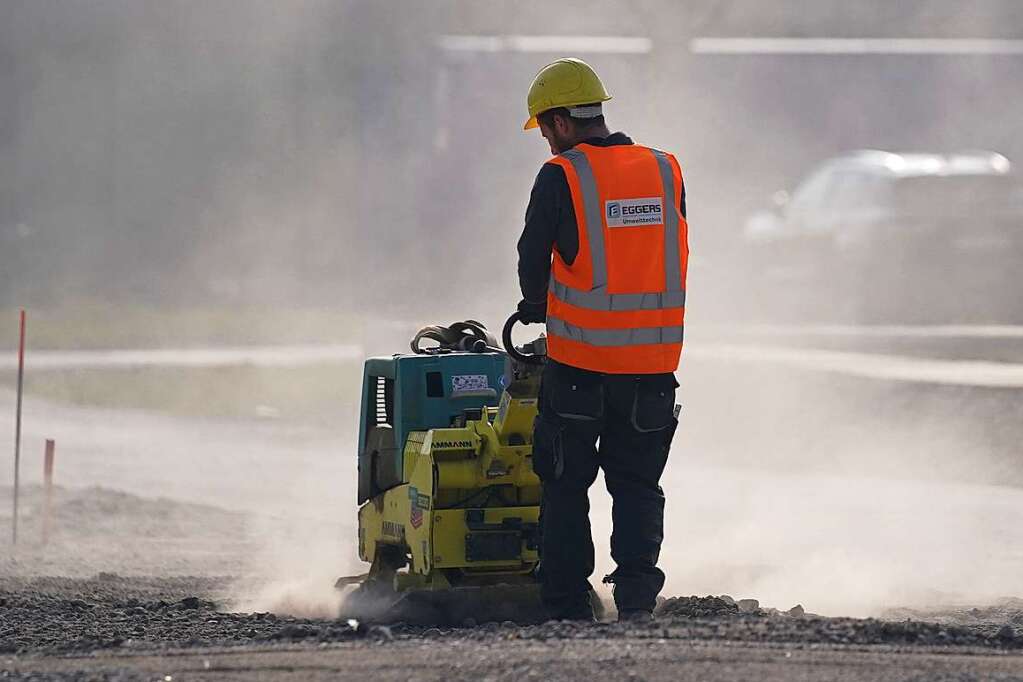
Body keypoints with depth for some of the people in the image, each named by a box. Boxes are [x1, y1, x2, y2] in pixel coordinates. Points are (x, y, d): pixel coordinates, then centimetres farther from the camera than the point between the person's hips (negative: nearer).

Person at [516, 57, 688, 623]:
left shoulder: (561, 177, -8)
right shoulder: (665, 172, 6)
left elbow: (533, 262, -2)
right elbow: (673, 261, 11)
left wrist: (539, 309, 19)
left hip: (579, 363, -3)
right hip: (654, 361, 4)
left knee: (565, 486, 8)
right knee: (637, 486, 12)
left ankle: (567, 608, 7)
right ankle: (637, 596, -2)